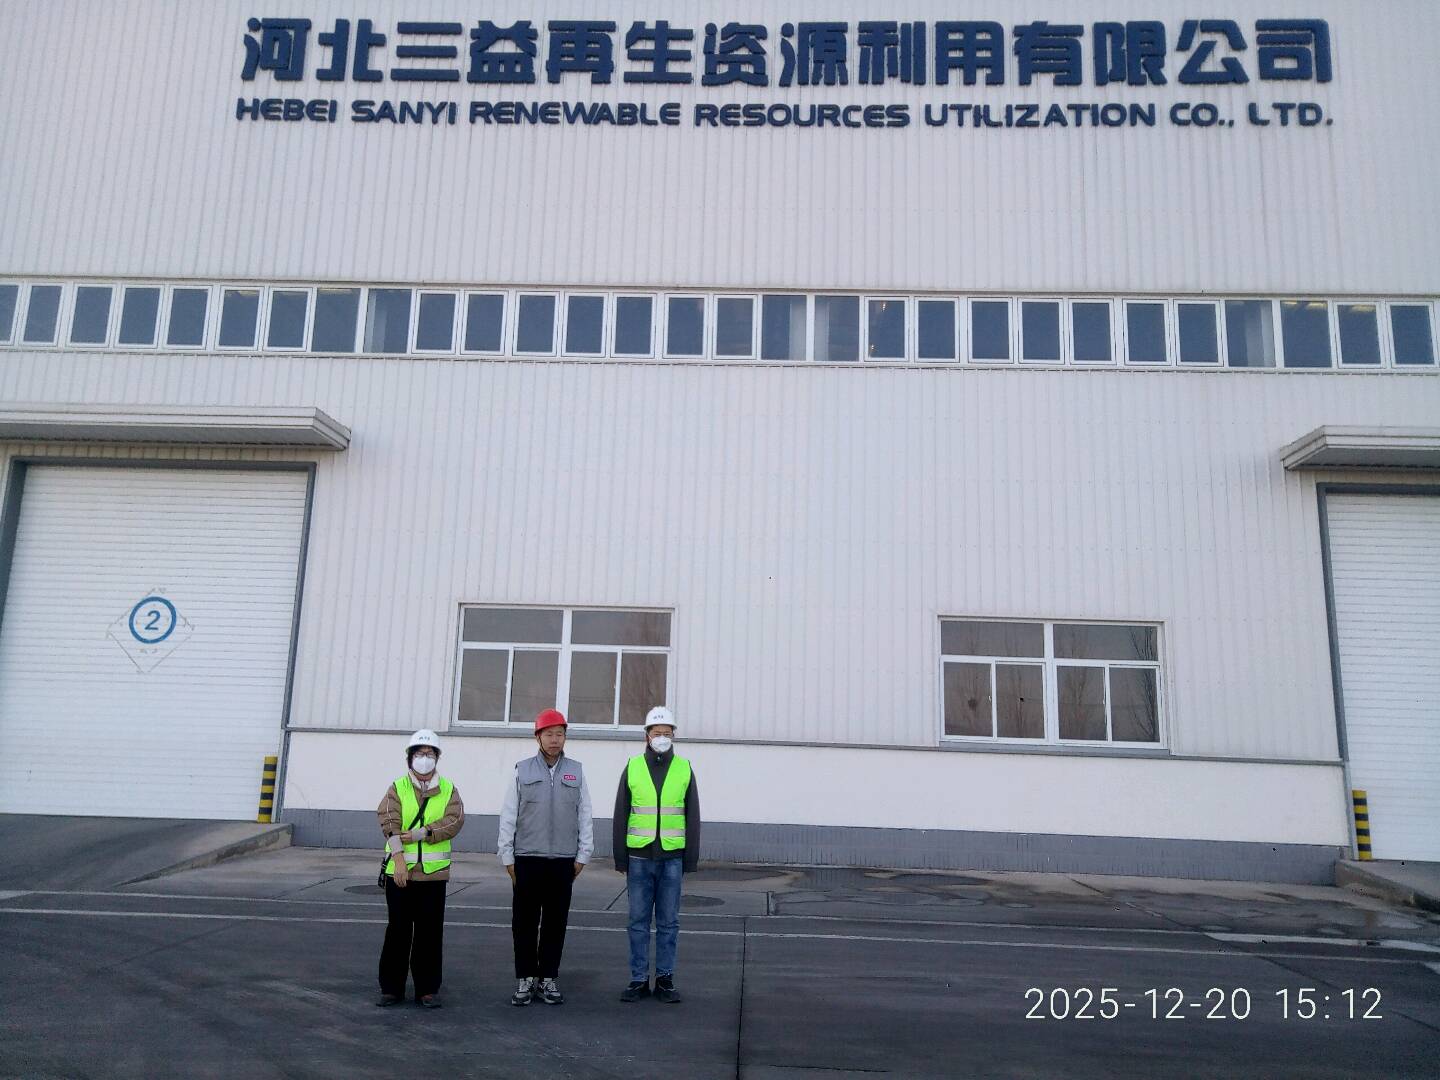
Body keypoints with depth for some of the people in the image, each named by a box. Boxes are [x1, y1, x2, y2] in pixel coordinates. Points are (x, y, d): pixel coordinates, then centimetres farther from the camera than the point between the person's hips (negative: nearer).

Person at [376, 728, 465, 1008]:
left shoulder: (448, 790, 5)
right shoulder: (398, 788, 3)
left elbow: (454, 821, -9)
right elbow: (389, 822, -9)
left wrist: (419, 834, -18)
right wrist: (399, 858, -20)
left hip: (434, 872, 1)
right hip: (399, 871, 0)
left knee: (430, 932, 6)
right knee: (398, 930, 7)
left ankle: (428, 989, 16)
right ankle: (391, 987, 19)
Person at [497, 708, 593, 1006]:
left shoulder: (576, 771, 5)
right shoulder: (522, 770, 2)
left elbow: (584, 816, 7)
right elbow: (508, 816, 3)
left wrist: (582, 855, 4)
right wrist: (507, 856, 1)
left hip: (563, 860, 1)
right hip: (527, 859, -1)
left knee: (555, 923, 7)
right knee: (524, 922, 4)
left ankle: (548, 979, 18)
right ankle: (526, 979, 16)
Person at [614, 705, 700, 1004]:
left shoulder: (684, 769, 1)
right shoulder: (632, 768, 0)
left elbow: (693, 817, 3)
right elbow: (621, 816, 3)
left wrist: (691, 859, -1)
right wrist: (620, 859, 0)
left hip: (672, 858, 0)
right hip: (639, 858, 0)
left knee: (669, 921, 6)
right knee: (639, 920, 6)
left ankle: (665, 980, 15)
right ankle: (639, 980, 15)